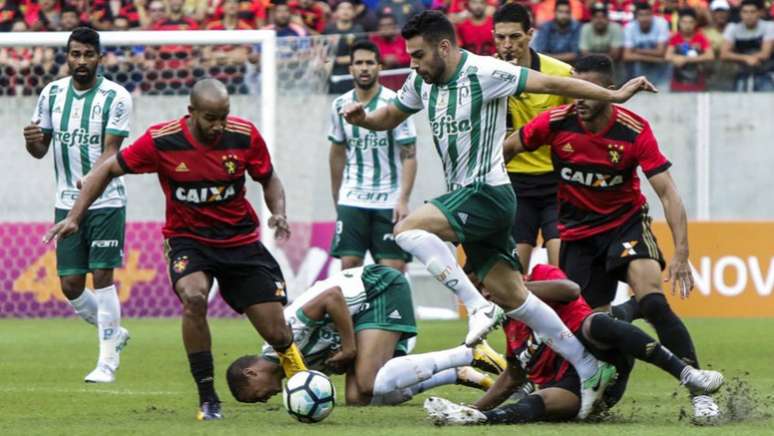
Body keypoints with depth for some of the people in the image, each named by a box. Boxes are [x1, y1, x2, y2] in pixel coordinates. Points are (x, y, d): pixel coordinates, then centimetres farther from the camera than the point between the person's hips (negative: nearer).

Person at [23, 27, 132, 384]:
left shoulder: (115, 97, -9)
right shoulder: (52, 94, 5)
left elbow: (111, 150, -16)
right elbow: (40, 149, 10)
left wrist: (91, 179, -35)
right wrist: (32, 142, -14)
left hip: (106, 201, -4)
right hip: (67, 203, 4)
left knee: (102, 276, -10)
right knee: (70, 285, 3)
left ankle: (107, 361, -2)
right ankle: (114, 332, 28)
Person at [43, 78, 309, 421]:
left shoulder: (245, 135, -13)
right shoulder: (161, 141, -17)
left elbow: (269, 179, 4)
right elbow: (108, 170, -4)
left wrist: (279, 213, -15)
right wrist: (74, 217, -10)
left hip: (240, 239, 1)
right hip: (187, 238, -1)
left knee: (276, 333, -5)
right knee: (194, 297, -34)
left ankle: (300, 376, 33)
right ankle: (208, 400, -20)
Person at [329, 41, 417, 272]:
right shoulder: (340, 106, 5)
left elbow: (409, 156, -8)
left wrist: (403, 200, -18)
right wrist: (336, 200, 18)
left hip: (389, 201, -3)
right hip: (352, 200, 3)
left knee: (394, 267, -6)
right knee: (349, 265, -6)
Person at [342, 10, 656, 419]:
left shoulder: (484, 72, -14)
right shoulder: (422, 82, 9)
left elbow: (551, 84, -14)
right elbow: (390, 116, 24)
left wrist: (612, 95, -16)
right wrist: (363, 118, 2)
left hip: (487, 193, -9)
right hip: (466, 199, 9)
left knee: (408, 229, -23)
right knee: (512, 296, 7)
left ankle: (478, 308, -20)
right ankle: (590, 369, 13)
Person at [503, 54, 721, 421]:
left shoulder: (635, 130, -19)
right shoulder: (555, 123, -15)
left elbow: (667, 191, -20)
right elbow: (507, 149, 3)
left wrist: (681, 253, -28)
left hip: (626, 221, -2)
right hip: (577, 233, 2)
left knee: (652, 301, -23)